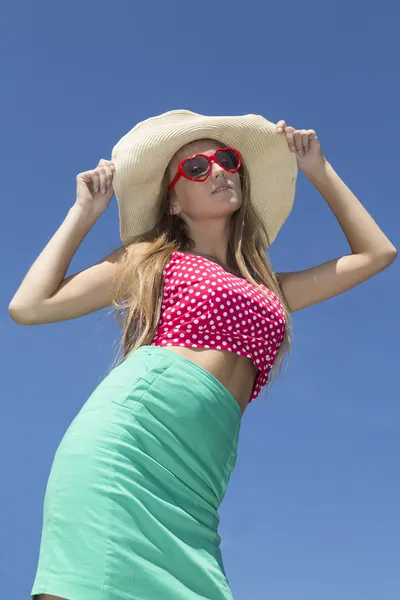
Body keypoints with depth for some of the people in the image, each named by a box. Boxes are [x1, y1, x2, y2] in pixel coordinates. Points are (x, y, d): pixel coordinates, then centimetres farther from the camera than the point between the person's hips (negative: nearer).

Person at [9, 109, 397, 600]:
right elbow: (29, 306, 14)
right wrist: (83, 213, 22)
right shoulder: (151, 258, 20)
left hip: (191, 479, 4)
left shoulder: (268, 290, 29)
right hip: (123, 444, -3)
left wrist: (318, 170, 39)